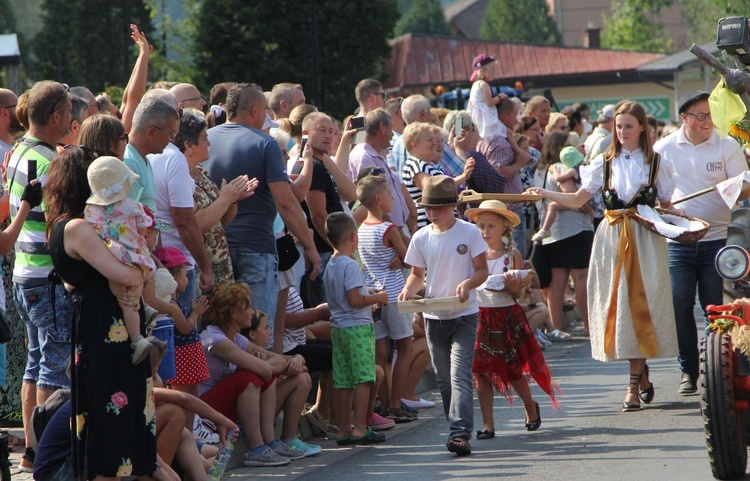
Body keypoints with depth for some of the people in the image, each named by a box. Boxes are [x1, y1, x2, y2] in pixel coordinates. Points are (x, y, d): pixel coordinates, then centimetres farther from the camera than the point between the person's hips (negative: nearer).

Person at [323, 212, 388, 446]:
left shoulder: (330, 266, 13)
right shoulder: (350, 265, -14)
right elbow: (355, 300, -20)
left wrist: (372, 298, 21)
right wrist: (378, 298, -5)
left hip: (338, 327, 8)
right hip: (358, 327, -8)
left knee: (343, 381, 9)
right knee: (363, 378, -4)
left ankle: (344, 429, 10)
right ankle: (359, 428, -6)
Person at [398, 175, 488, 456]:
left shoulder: (469, 232, -5)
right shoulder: (421, 238, 4)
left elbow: (482, 270, -2)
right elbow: (418, 274, 12)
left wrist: (468, 283, -23)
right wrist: (409, 289, -9)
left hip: (464, 316, -4)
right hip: (433, 317, 4)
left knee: (460, 376, -16)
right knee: (444, 379, 10)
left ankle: (461, 433, -23)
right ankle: (458, 429, 23)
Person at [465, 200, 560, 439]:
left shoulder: (512, 254, -3)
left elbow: (517, 292, -4)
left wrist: (511, 283, -24)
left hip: (507, 315, -2)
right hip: (480, 316, 2)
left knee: (513, 369, 7)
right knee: (480, 370, -4)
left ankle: (530, 406, 35)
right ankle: (488, 424, 2)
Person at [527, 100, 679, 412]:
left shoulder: (657, 164, 4)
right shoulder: (604, 163, 8)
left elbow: (666, 207, 8)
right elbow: (577, 200, 5)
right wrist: (545, 194, -8)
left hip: (646, 240, -2)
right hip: (612, 239, 2)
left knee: (640, 304, -7)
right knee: (619, 306, -1)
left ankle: (634, 384, -2)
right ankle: (641, 374, 11)